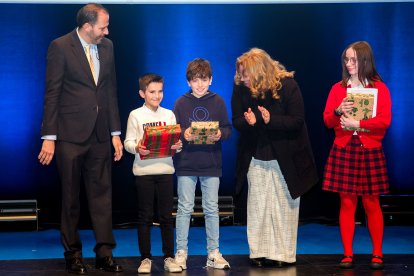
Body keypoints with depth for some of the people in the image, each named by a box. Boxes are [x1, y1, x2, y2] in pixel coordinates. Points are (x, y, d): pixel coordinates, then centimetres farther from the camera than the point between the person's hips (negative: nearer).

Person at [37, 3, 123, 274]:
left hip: (100, 134, 4)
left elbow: (111, 91, 12)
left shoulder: (107, 46, 8)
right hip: (71, 134, -4)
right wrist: (49, 137, -11)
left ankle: (105, 253, 8)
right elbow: (52, 94, -7)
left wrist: (115, 132, 8)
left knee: (102, 193, 3)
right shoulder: (60, 47, -7)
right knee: (71, 197, 6)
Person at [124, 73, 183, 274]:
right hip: (143, 171, -2)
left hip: (165, 169, 2)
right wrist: (136, 148, -23)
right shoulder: (136, 115, 2)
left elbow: (175, 140, 9)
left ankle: (169, 258, 10)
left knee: (166, 216, 5)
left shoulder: (169, 114, 10)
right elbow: (128, 142, -2)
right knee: (145, 216, 3)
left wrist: (177, 146, -12)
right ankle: (145, 258, 10)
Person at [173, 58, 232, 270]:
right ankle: (181, 252, 9)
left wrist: (220, 134, -15)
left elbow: (227, 128, 6)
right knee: (184, 208, 2)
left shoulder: (218, 102, 5)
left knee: (212, 209, 6)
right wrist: (183, 134, -16)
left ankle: (213, 253, 12)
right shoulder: (181, 103, 3)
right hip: (186, 164, -1)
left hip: (211, 164, 1)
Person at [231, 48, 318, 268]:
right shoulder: (240, 87, -8)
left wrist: (271, 120, -32)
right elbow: (236, 121, -5)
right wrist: (248, 122, -29)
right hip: (255, 157, 3)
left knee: (284, 204, 5)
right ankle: (260, 252, 12)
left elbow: (297, 120, -16)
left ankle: (283, 253, 14)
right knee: (257, 205, 5)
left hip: (284, 157, -2)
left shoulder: (287, 85, -17)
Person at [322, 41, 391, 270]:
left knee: (371, 203, 1)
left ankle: (377, 254, 9)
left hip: (370, 150, -2)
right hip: (343, 150, 2)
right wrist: (338, 112, -14)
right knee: (347, 202, 1)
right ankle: (348, 254, 7)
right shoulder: (338, 88, 9)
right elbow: (327, 120, 7)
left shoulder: (379, 88, 1)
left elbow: (384, 120, -8)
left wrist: (357, 124, -17)